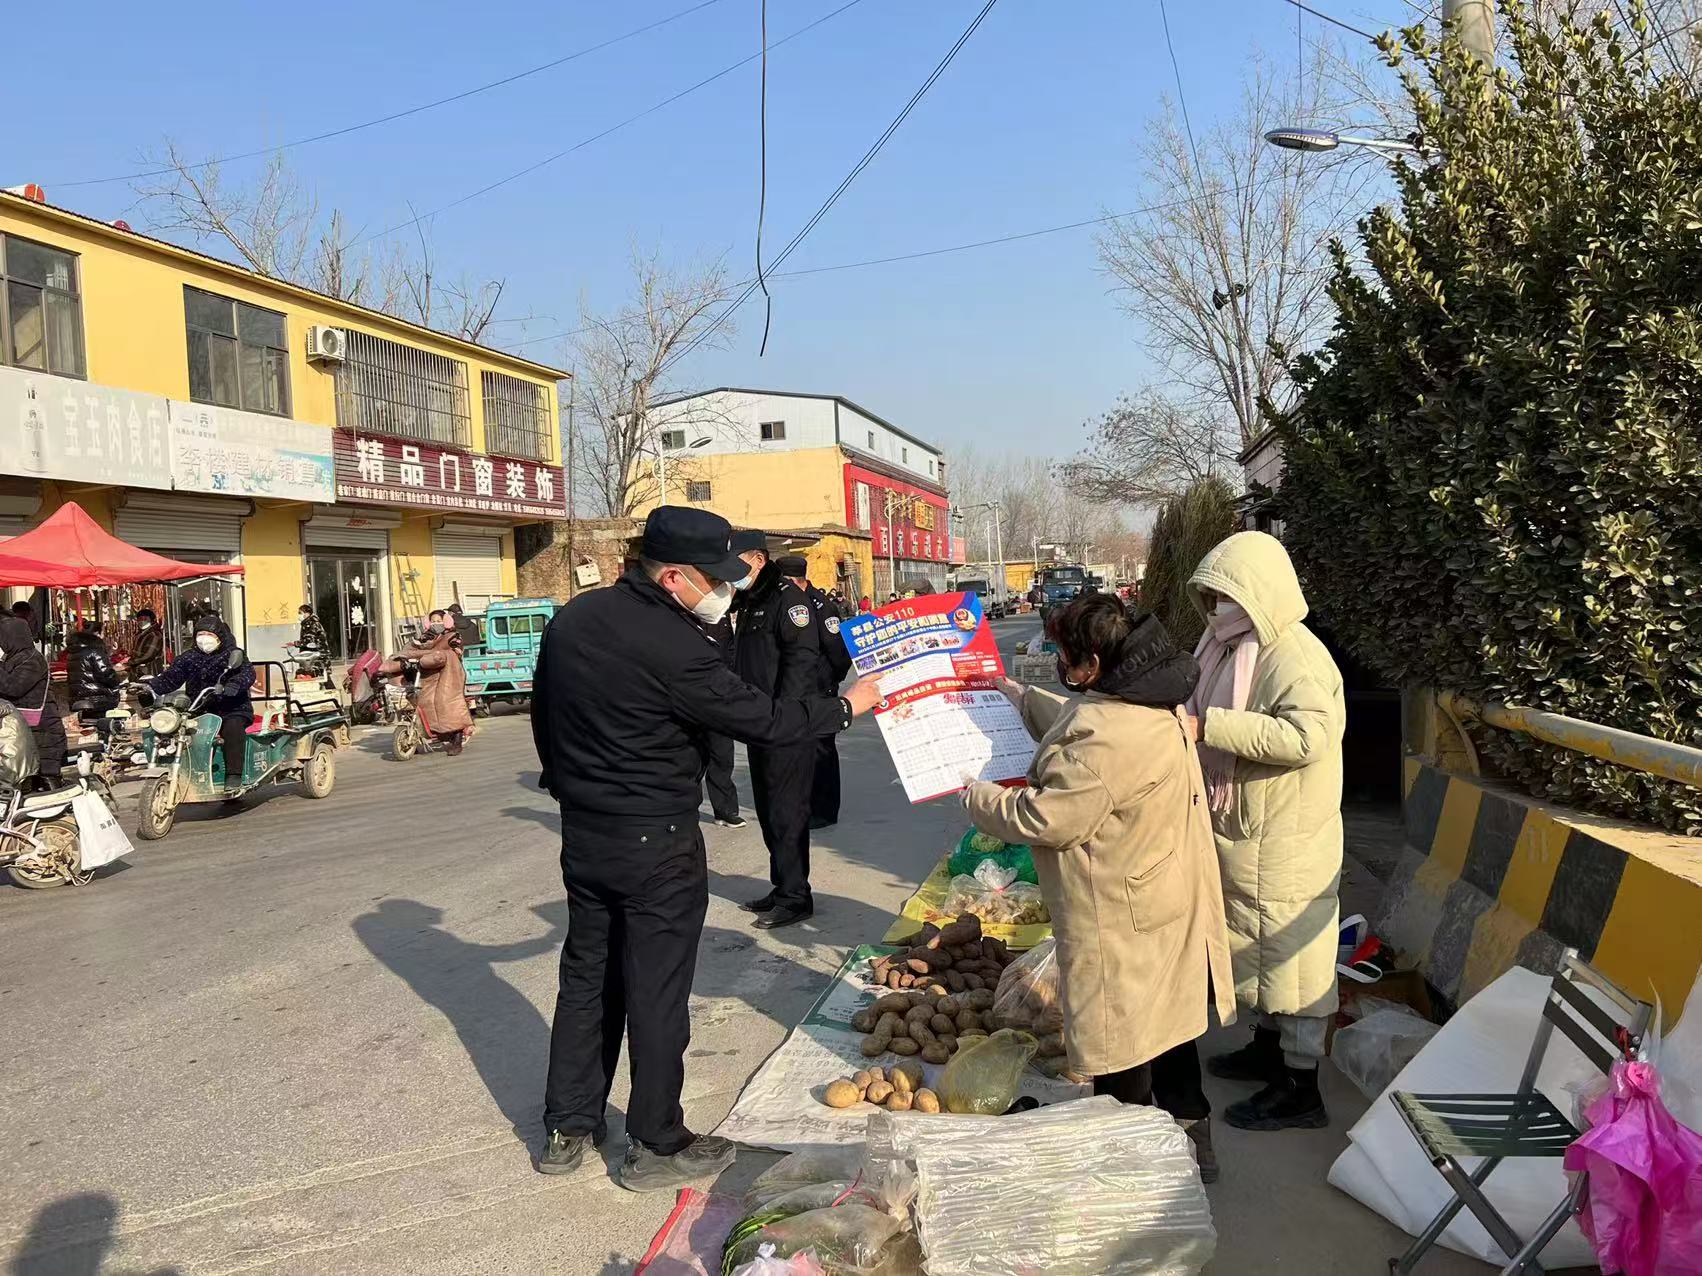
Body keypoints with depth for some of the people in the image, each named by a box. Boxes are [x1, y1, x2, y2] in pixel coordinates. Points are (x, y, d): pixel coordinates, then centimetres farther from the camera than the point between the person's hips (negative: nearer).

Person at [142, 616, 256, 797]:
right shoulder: (189, 658, 16)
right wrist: (150, 686, -10)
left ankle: (233, 778, -35)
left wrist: (230, 686, -34)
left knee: (233, 728, -34)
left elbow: (247, 673, -15)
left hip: (232, 709, -5)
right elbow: (170, 677, 9)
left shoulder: (233, 654, 2)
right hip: (199, 711, 5)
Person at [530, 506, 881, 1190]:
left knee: (587, 978, 18)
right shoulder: (672, 646, -23)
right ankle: (656, 1146, 20)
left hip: (582, 833, 8)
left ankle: (567, 1130, 30)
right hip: (657, 844, -8)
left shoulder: (572, 619, 2)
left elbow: (543, 714, 12)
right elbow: (762, 721, -18)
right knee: (657, 992, 6)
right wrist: (846, 705, -3)